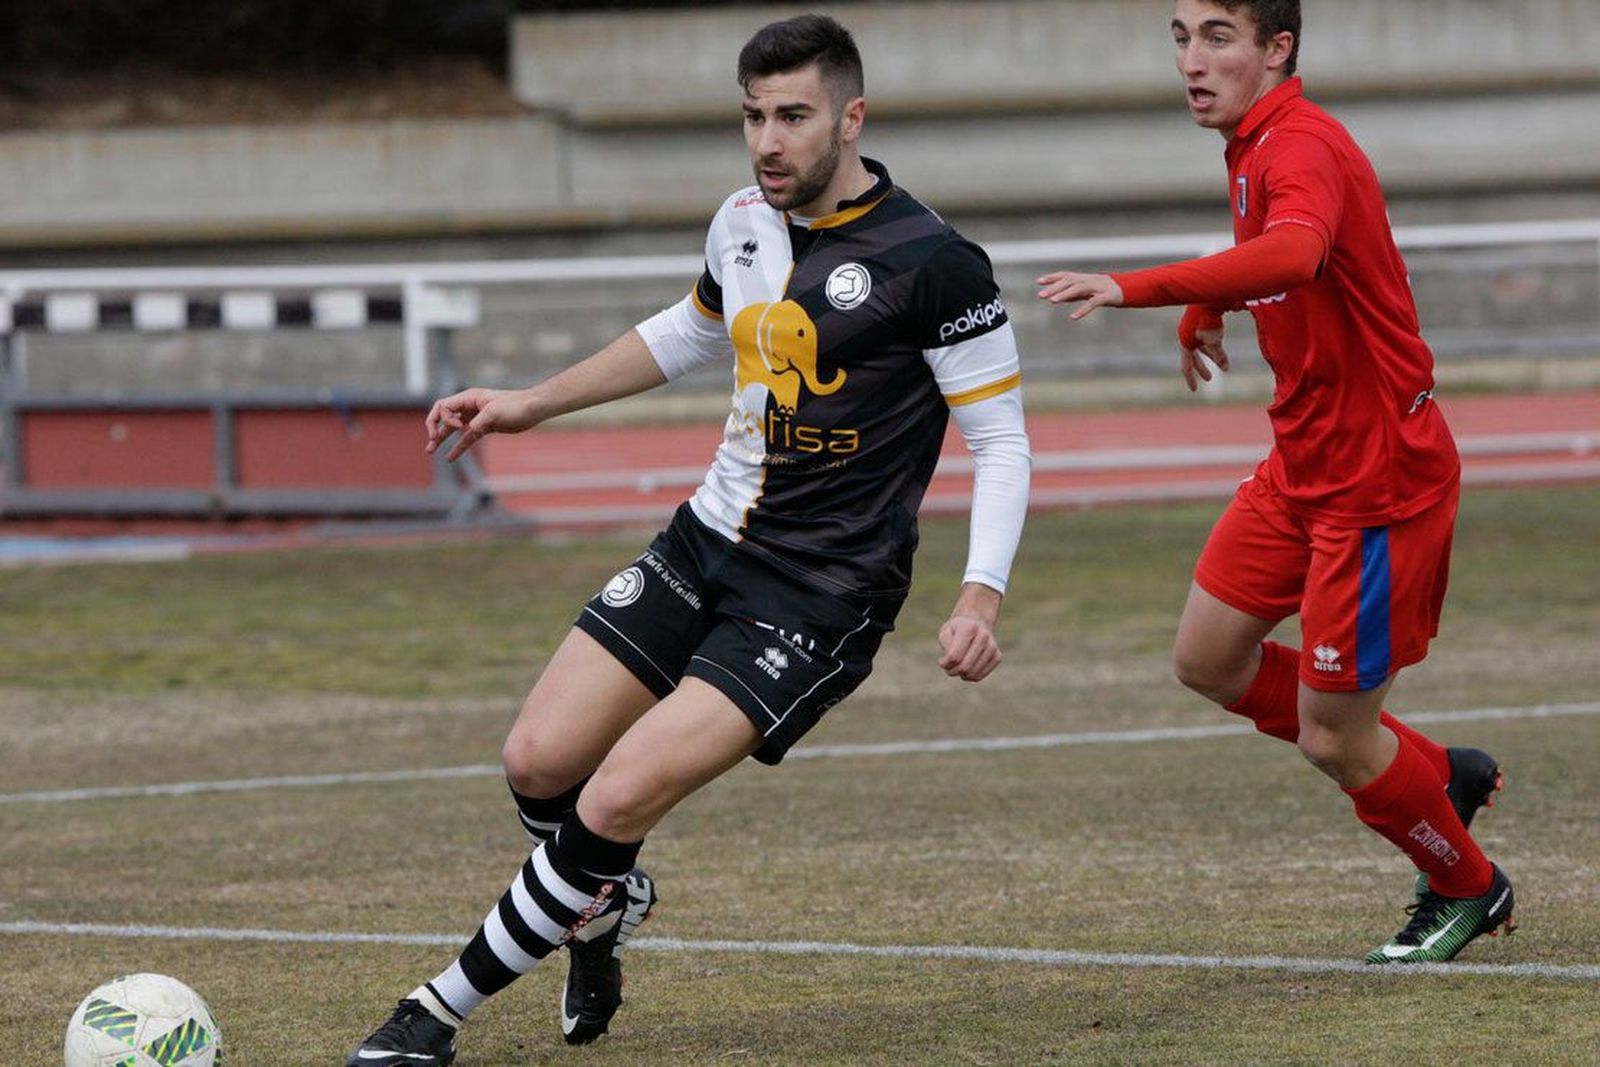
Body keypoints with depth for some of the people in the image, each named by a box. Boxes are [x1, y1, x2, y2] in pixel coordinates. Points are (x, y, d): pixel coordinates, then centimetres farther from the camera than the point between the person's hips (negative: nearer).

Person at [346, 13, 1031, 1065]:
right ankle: (606, 902, 32)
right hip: (706, 543, 7)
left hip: (820, 597, -7)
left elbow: (1001, 437, -11)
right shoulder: (745, 221, 4)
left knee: (616, 801, -18)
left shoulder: (931, 262, -17)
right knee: (539, 760, -2)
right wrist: (531, 404, 27)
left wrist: (981, 599, -23)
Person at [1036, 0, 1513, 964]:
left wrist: (1135, 289, -53)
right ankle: (1441, 775, 26)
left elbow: (1291, 253, -47)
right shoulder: (1254, 149, 7)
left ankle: (1469, 890, 25)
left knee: (1333, 737, -2)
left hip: (1380, 477, -10)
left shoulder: (1301, 149, -23)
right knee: (1209, 659, 12)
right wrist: (1206, 310, 26)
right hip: (1304, 466, 10)